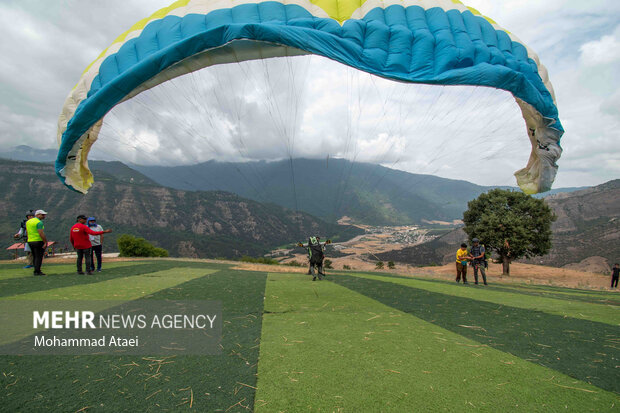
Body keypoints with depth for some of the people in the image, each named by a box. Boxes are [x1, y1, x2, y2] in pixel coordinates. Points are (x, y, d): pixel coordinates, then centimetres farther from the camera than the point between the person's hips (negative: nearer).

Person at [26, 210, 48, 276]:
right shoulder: (39, 222, -14)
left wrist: (29, 240, 22)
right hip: (39, 241, -8)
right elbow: (41, 233, -21)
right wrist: (45, 242, -18)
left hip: (30, 241, 8)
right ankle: (37, 271, -6)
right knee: (39, 257, -5)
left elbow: (27, 232, 17)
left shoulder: (28, 221, 14)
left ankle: (36, 270, 17)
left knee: (34, 257, 14)